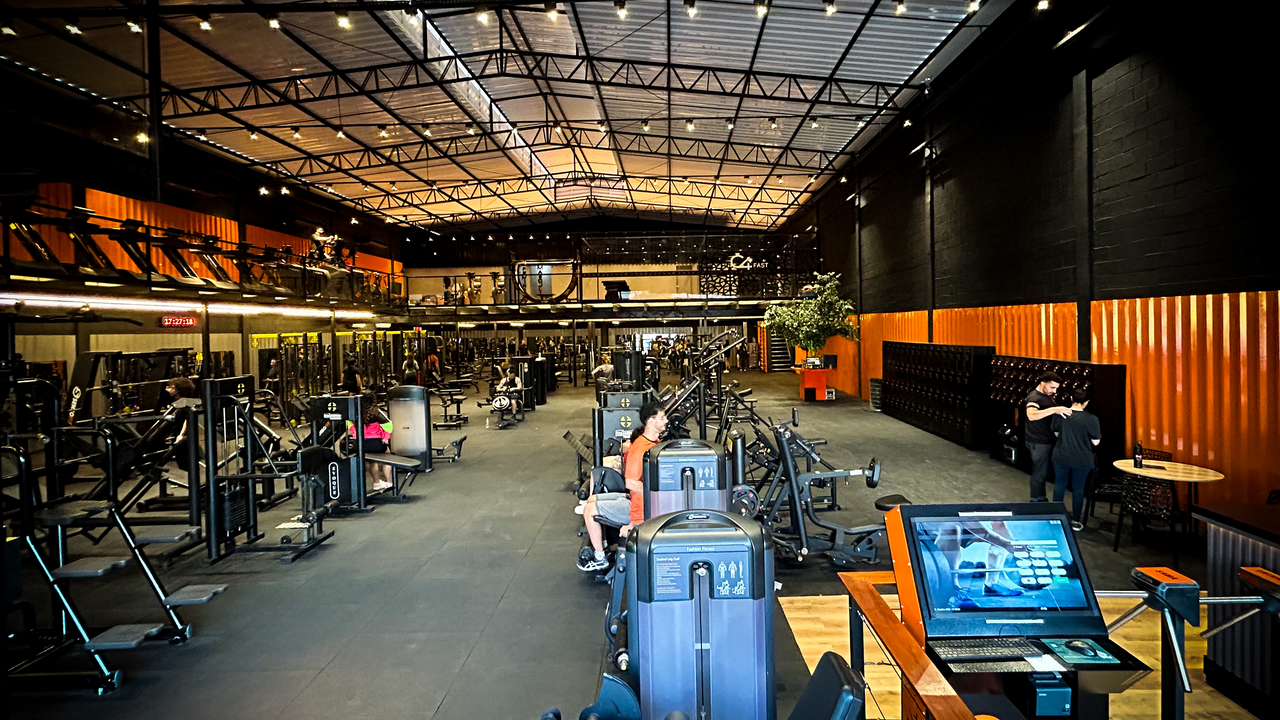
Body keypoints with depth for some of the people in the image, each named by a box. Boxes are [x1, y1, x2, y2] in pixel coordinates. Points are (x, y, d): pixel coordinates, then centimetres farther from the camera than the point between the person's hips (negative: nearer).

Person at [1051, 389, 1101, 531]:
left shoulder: (1060, 414, -9)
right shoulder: (1091, 419, -16)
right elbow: (1095, 441, -8)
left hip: (1061, 457, 2)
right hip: (1082, 460, -2)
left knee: (1059, 486, 16)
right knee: (1078, 489, 11)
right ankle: (1075, 521, 18)